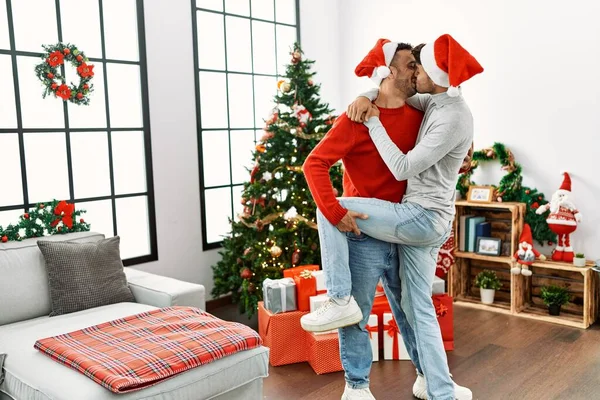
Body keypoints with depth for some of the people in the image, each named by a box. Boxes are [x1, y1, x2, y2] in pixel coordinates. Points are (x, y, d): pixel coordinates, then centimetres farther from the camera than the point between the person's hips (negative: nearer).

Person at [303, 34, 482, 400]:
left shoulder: (452, 119, -18)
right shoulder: (436, 103, 11)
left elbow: (403, 168, -19)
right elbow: (395, 93, 26)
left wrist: (374, 122, -12)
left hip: (422, 218, -10)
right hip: (425, 220, 10)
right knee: (418, 308, 13)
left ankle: (340, 301, -5)